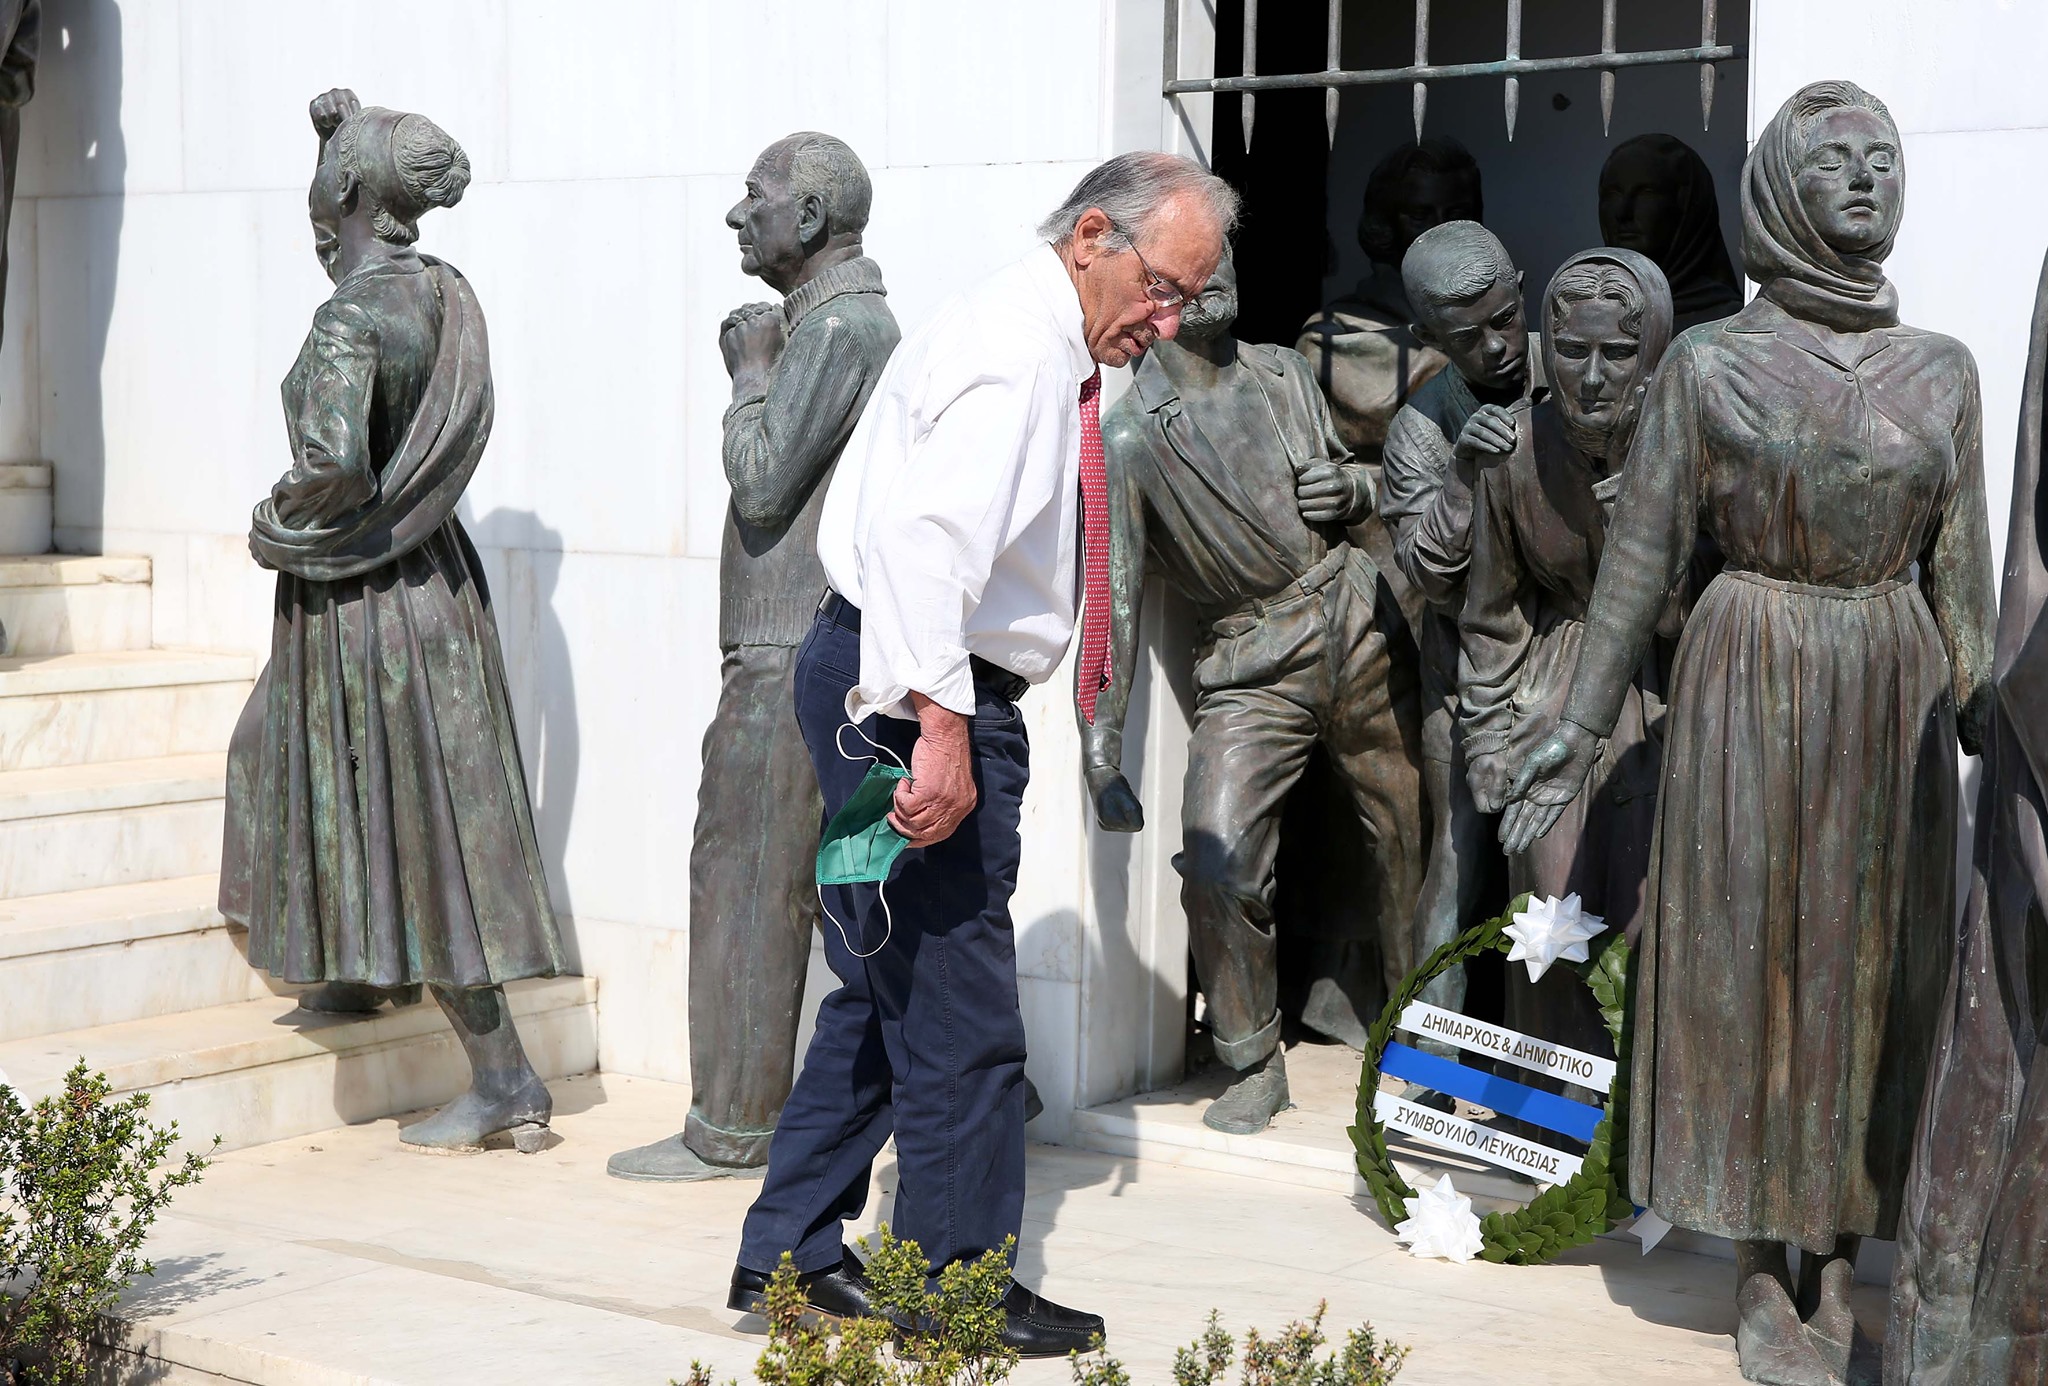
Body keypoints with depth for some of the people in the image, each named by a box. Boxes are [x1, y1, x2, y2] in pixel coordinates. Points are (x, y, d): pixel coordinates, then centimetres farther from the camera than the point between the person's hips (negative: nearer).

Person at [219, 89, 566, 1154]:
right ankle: (368, 969, 45)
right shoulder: (445, 295, 3)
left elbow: (330, 462, -33)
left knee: (410, 830, -1)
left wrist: (279, 529, -14)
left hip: (360, 599, -9)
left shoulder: (351, 317, -22)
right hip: (436, 577, 9)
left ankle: (502, 1079, 4)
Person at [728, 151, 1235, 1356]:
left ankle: (791, 1253, 26)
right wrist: (941, 727, -33)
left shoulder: (1052, 352, 15)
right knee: (958, 1006, -2)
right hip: (913, 694, -11)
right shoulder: (1011, 350, -17)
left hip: (930, 693, 11)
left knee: (890, 987, 17)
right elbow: (924, 538, -29)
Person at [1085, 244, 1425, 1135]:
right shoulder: (1130, 436, -9)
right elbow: (1112, 601, -13)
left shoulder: (1284, 374, 7)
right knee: (1215, 866, -17)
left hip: (1359, 627, 4)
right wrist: (1101, 755, -20)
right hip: (1253, 668, -4)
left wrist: (1353, 487, -4)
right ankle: (1255, 1065, 4)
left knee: (1412, 837, 9)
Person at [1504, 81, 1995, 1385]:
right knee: (1749, 962, 2)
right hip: (1752, 687, -3)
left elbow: (1963, 570, 9)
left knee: (1879, 968, 5)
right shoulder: (1708, 363, -2)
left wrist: (1984, 724, 6)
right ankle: (1764, 1273, 13)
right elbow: (1643, 555, -1)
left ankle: (1839, 1267, 16)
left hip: (1897, 692, 3)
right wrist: (1581, 727, -4)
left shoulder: (1942, 370, 7)